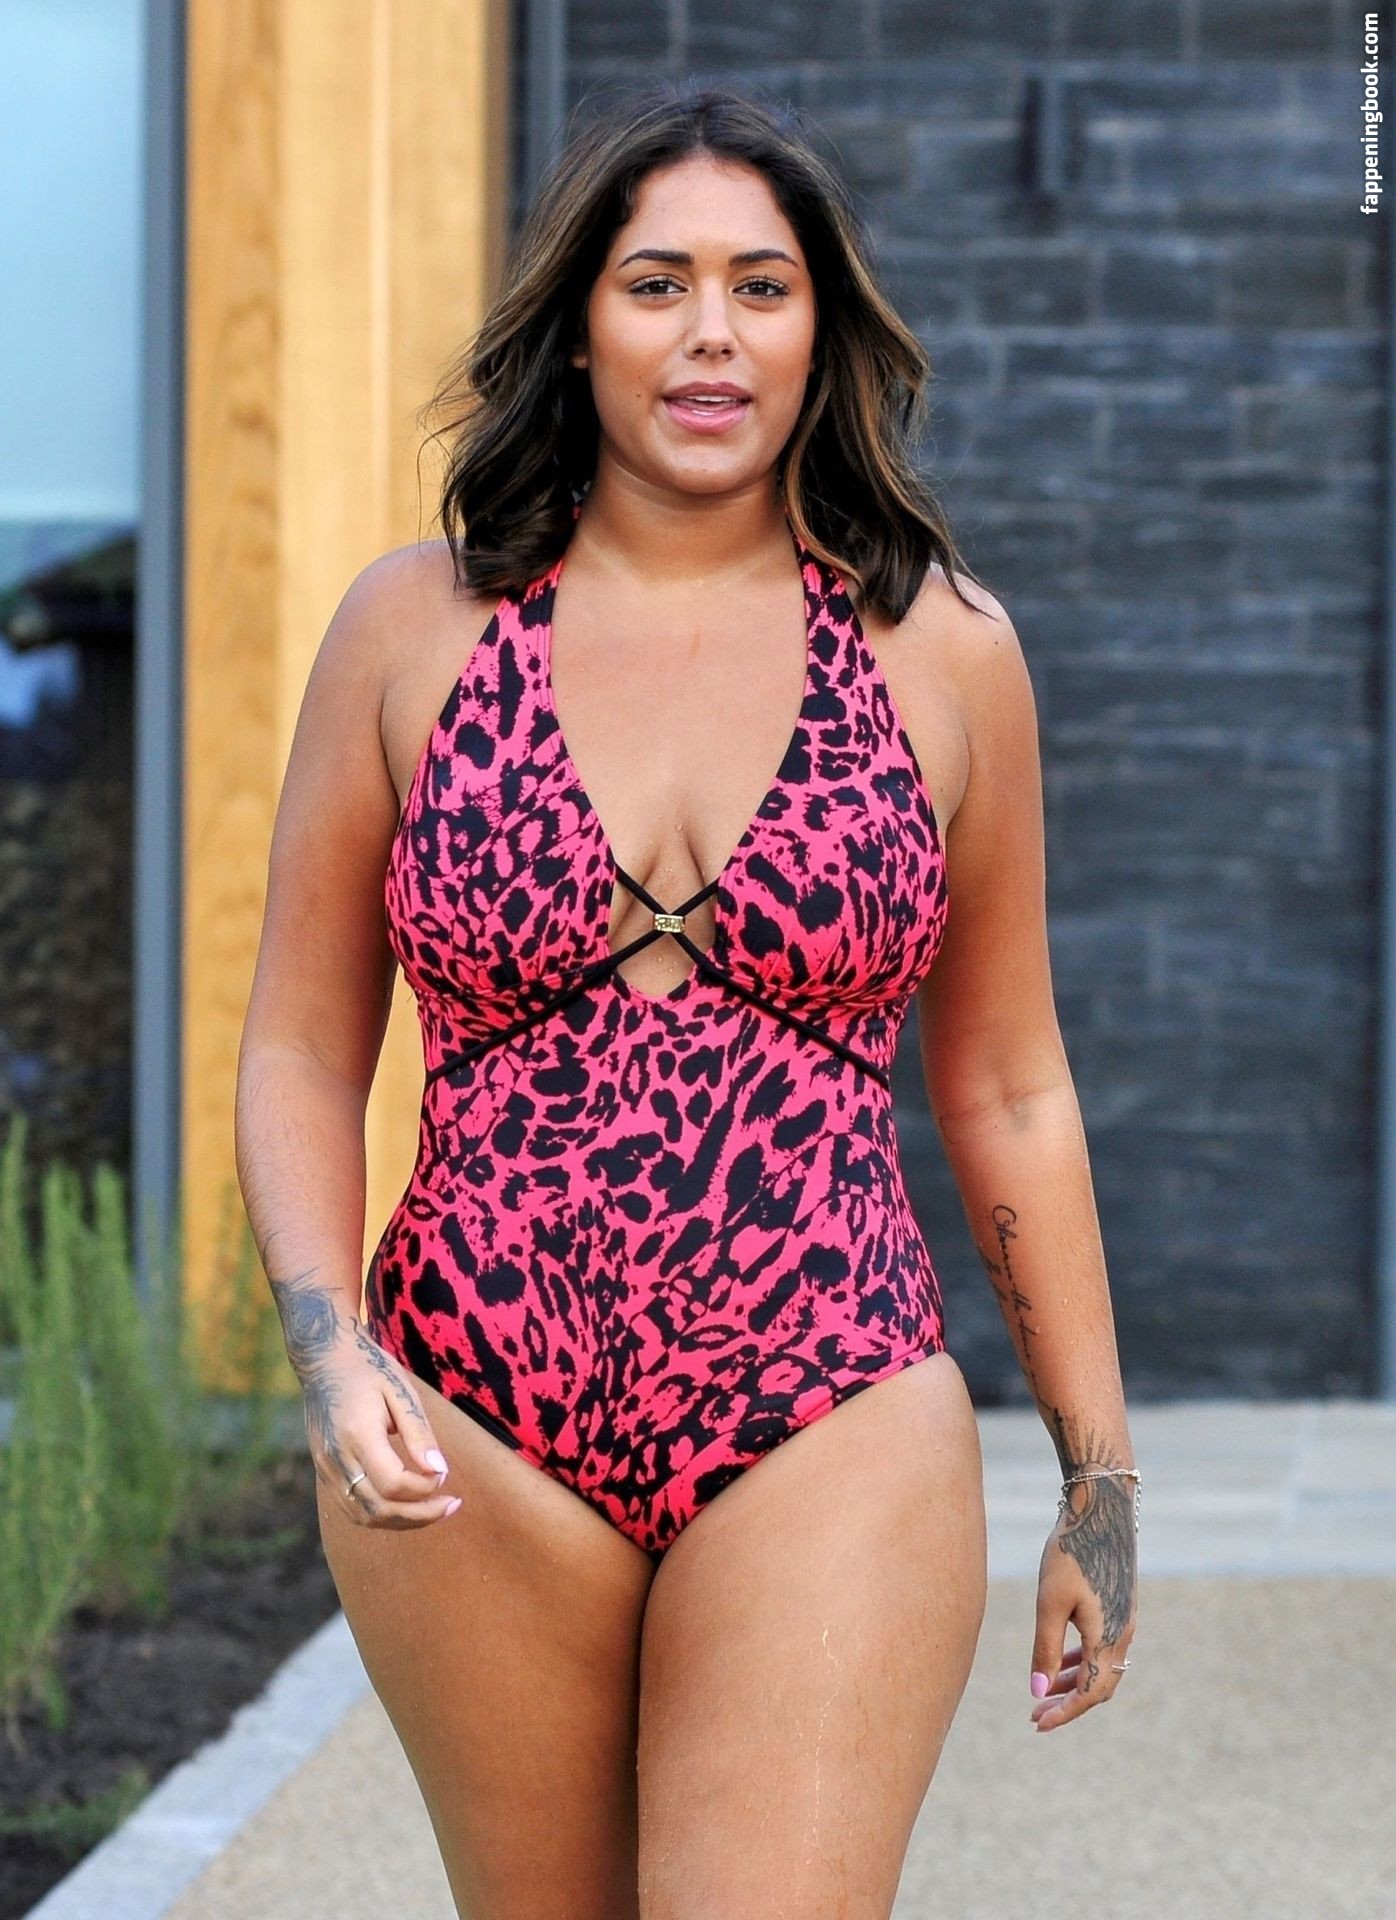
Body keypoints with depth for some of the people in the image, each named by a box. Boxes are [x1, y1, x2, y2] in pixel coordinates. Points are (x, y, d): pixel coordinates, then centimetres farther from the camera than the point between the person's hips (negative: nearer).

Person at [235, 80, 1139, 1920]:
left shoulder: (940, 647, 4)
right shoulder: (416, 626, 3)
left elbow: (1006, 1093, 11)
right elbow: (302, 1050, 8)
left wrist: (1101, 1477, 12)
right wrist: (331, 1360, -8)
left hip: (831, 1449, -1)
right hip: (474, 1458, 1)